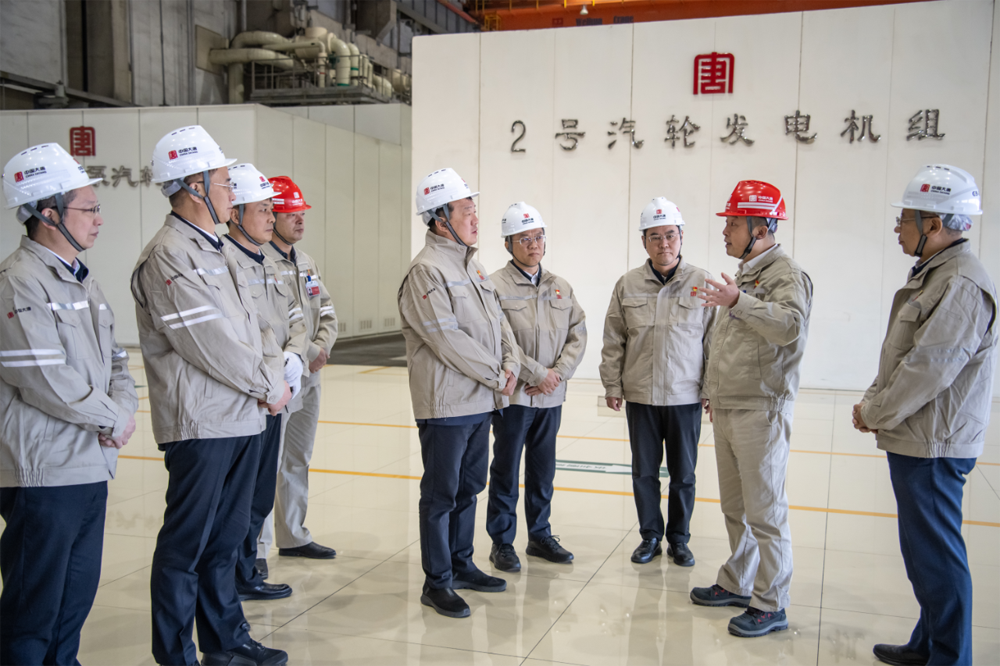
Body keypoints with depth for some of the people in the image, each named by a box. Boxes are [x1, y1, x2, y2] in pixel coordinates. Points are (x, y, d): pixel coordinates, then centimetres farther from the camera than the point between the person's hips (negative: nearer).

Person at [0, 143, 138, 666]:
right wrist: (113, 421, -9)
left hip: (93, 466, 9)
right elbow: (47, 381, -21)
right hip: (45, 472, -9)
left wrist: (123, 407, -1)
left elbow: (114, 358, 18)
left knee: (78, 594, 18)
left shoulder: (82, 281, 14)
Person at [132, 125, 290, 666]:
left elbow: (250, 325, 16)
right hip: (201, 424, -9)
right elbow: (211, 343, -20)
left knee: (225, 537, 18)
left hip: (243, 418, 9)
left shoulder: (213, 251, 16)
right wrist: (270, 387, -9)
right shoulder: (168, 257, -15)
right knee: (186, 543, 3)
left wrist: (267, 381, 1)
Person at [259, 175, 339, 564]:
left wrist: (322, 346, -2)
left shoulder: (307, 263, 15)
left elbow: (327, 314, 16)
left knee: (299, 460, 16)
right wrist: (309, 352, -15)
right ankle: (256, 549, 6)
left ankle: (293, 537, 29)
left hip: (309, 378, 9)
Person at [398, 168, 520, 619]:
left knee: (469, 487, 18)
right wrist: (495, 376, -14)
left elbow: (497, 321, 15)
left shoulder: (473, 266, 14)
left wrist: (510, 365, -2)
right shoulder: (426, 270, -15)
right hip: (446, 404, -9)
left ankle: (461, 564, 33)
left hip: (481, 401, 9)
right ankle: (437, 582, 14)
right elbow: (448, 339, -21)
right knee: (441, 493, 2)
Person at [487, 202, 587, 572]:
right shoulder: (496, 287, -9)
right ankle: (502, 542, 19)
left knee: (543, 472, 15)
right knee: (506, 472, 6)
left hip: (551, 398, 5)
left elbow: (578, 336, 7)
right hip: (513, 396, -5)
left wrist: (557, 374, -8)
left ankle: (540, 536, 30)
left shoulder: (561, 288, 10)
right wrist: (537, 374, -15)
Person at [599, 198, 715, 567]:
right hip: (640, 397, 1)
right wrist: (612, 386, 3)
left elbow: (715, 340, 0)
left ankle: (679, 539, 26)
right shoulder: (628, 285, 2)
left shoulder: (702, 283, -2)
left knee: (683, 474, 9)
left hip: (686, 397, -1)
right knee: (644, 471, 10)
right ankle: (650, 536, 26)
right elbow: (613, 341, 6)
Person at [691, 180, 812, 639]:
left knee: (765, 511, -3)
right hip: (727, 409, 9)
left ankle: (771, 604, 8)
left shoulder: (786, 274, -11)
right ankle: (737, 584, 31)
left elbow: (790, 325, -31)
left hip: (761, 410, -9)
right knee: (734, 507, 17)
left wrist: (739, 302, -39)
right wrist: (716, 393, 26)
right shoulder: (744, 275, 18)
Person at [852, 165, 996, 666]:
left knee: (936, 555, -1)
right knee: (922, 550, 19)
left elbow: (929, 367, -23)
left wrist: (876, 414, -12)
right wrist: (872, 400, 8)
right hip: (913, 441, 10)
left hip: (933, 446, -10)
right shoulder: (930, 274, 15)